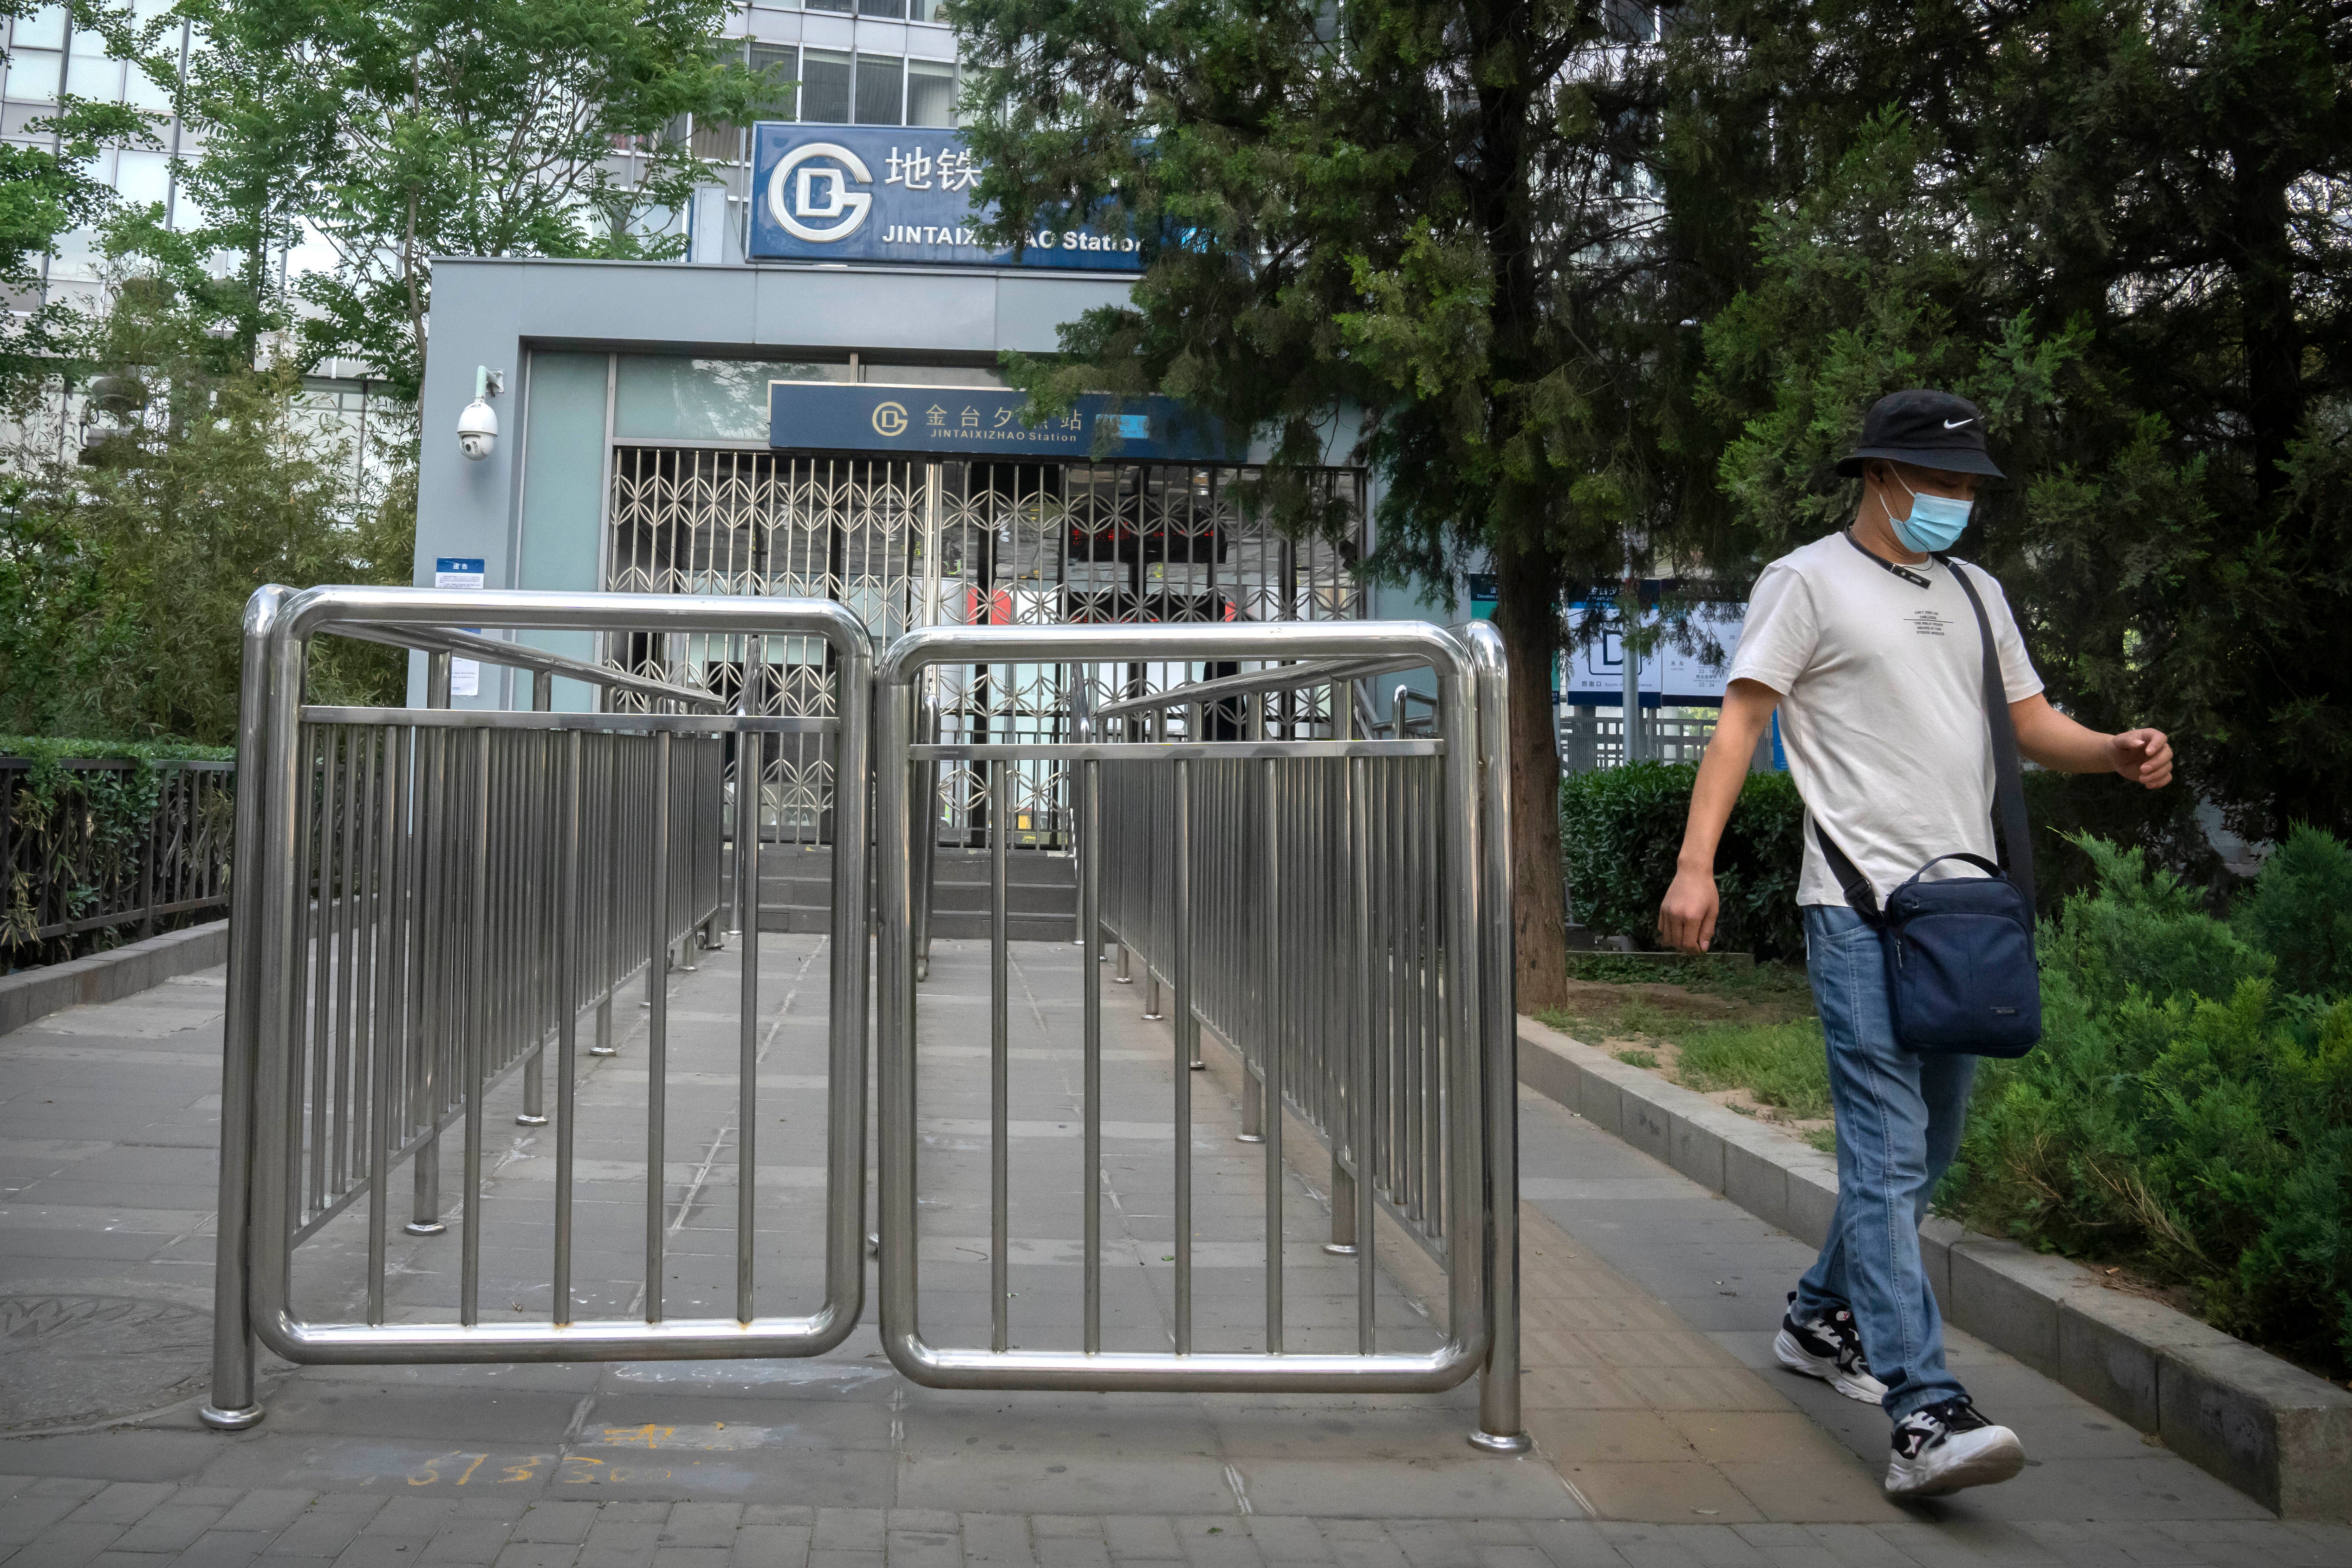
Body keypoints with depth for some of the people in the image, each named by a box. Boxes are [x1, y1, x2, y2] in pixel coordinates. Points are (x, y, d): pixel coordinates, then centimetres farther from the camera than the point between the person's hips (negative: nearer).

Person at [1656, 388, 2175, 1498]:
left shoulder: (1975, 595, 21)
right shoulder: (1809, 581, 0)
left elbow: (2034, 726, 20)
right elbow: (1742, 719, -7)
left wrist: (2114, 751, -3)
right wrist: (1695, 865, -18)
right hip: (1862, 907, -7)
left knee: (1924, 1153, 14)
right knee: (1887, 1156, -12)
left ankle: (1820, 1321, 31)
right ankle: (1925, 1415, -15)